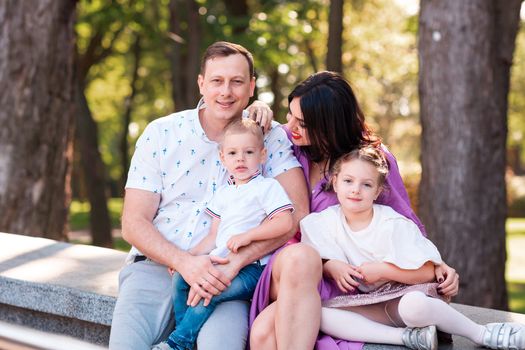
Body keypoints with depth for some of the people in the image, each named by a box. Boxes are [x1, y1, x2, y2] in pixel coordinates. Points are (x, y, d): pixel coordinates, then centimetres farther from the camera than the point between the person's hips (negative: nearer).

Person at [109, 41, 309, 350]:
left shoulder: (269, 137, 2)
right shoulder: (161, 134, 4)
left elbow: (296, 211, -11)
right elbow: (134, 223, 1)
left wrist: (233, 264, -22)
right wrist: (185, 262, -18)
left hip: (221, 276, -1)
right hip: (155, 266, 1)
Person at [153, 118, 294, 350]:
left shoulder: (267, 187, 1)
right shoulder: (223, 194, 22)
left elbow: (285, 222, -13)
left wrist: (248, 235, -21)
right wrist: (190, 255, 3)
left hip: (252, 267, -7)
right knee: (180, 277, -12)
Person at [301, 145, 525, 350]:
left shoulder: (394, 225, -12)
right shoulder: (324, 222, -2)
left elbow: (427, 272, -16)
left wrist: (382, 270, -22)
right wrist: (332, 267, -14)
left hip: (403, 296, -3)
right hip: (365, 305, 4)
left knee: (414, 304, -41)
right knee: (315, 314, -27)